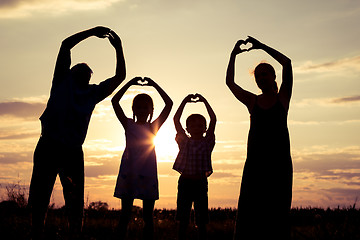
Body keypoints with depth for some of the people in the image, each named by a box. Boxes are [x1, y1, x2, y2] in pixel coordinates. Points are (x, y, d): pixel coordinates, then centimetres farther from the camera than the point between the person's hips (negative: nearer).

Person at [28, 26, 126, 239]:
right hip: (49, 146, -3)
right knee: (39, 197, -2)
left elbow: (120, 76, 22)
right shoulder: (63, 82, 14)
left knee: (76, 202, 1)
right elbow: (66, 45, 9)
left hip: (73, 150, 3)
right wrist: (92, 32, 9)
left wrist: (119, 48, 16)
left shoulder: (93, 92, 21)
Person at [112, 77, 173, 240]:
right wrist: (130, 83, 2)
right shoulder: (128, 124, 10)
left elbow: (169, 104, 3)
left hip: (148, 172, 1)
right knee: (125, 214, 1)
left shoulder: (153, 127, 10)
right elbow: (115, 101, 1)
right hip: (128, 170, -1)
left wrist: (154, 85, 4)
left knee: (148, 215, 4)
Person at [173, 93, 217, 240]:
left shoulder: (207, 142, 4)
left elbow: (213, 120, -4)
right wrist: (185, 102, -3)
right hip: (185, 182, 0)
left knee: (201, 221, 3)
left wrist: (204, 101, -3)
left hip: (200, 182, 0)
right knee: (183, 220, 4)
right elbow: (176, 120, -3)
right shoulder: (184, 141, 4)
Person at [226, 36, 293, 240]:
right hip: (256, 159, 2)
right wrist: (233, 55, -2)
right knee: (250, 206, -7)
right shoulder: (252, 101, 13)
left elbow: (287, 63, -3)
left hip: (279, 158, -1)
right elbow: (230, 83, 3)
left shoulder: (283, 97, 8)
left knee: (278, 206, -4)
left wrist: (262, 46, -2)